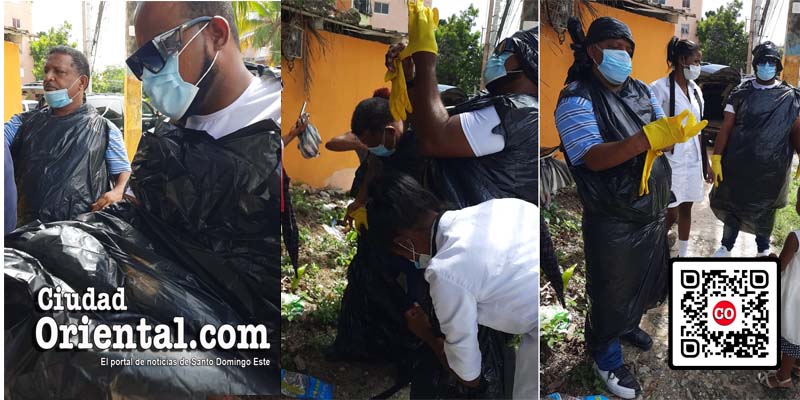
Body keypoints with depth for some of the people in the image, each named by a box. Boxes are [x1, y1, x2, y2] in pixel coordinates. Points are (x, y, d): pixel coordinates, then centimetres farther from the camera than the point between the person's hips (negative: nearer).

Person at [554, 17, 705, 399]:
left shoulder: (640, 90, 4)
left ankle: (628, 324, 52)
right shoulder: (576, 98, -18)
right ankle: (606, 356, 30)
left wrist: (680, 129, -22)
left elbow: (661, 134, 2)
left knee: (644, 281, 25)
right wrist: (649, 138, -39)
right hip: (612, 222, -7)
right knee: (611, 291, 9)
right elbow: (594, 158, -29)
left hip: (653, 210, 7)